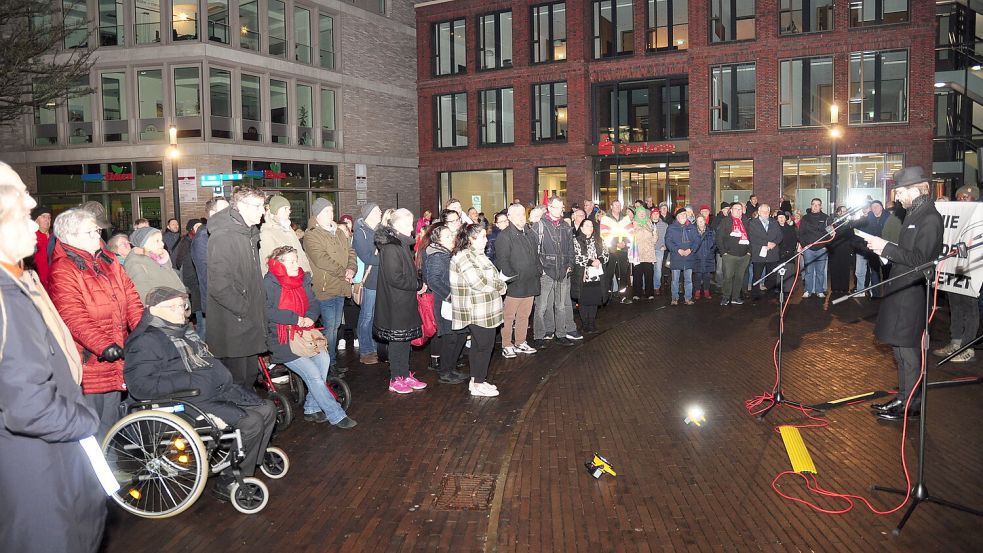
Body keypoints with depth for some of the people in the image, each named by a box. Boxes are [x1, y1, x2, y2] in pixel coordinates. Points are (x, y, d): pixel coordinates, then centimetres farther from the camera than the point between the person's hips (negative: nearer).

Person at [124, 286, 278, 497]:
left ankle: (250, 463, 14)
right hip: (192, 403, -9)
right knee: (251, 422, -23)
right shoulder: (146, 341, -11)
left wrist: (223, 376, 12)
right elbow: (139, 385, -22)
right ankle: (228, 482, -6)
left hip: (221, 390, 9)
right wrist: (190, 381, -24)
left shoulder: (184, 330, 17)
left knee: (267, 408, 1)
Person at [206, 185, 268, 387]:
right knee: (236, 382, 0)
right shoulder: (222, 237, -18)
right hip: (232, 325, -9)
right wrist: (244, 309, -19)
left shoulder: (249, 234, 15)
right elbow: (219, 285, -25)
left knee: (250, 377, 19)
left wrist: (260, 307, 14)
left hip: (250, 322, 10)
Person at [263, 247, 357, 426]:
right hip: (281, 340, -6)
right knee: (313, 374, -16)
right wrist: (295, 318, -19)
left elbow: (314, 304, 13)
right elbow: (267, 312, -20)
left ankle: (312, 408, -6)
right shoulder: (270, 283, -10)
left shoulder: (302, 279, 11)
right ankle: (336, 416, -7)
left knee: (323, 358, -20)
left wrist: (309, 317, -9)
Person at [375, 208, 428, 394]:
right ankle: (395, 380, 12)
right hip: (395, 304, -10)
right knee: (397, 340, 1)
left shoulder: (401, 244, 11)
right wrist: (418, 285, -15)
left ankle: (405, 375, 26)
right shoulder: (390, 247, -20)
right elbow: (395, 278, -24)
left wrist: (418, 283, 4)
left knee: (405, 338, 15)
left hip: (405, 302, 10)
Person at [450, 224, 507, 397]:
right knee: (485, 346, -3)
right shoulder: (465, 257, -19)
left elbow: (489, 277, 21)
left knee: (478, 346, 15)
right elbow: (479, 282, -25)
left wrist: (499, 283, 1)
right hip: (477, 312, -10)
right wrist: (501, 285, -11)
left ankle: (476, 380, 25)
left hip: (484, 311, 10)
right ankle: (478, 385, 7)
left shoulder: (476, 255, 15)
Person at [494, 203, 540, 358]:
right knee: (508, 316, 1)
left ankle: (521, 342, 27)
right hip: (514, 285, -7)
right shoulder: (505, 236, -9)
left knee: (524, 316, 15)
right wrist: (511, 276, -18)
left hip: (530, 284, 7)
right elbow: (502, 261, -14)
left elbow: (536, 255, 23)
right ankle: (507, 346, 10)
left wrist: (539, 270, 11)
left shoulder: (529, 233, 14)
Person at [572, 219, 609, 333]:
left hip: (597, 276, 4)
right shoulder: (577, 241, -1)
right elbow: (577, 258, -11)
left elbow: (605, 255, 9)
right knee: (584, 302, 0)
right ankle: (586, 325, 8)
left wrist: (599, 261, -12)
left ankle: (592, 325, 13)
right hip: (583, 277, -4)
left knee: (595, 301, 5)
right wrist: (591, 262, -15)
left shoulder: (599, 241, 14)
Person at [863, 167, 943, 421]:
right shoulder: (914, 215, 14)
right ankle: (904, 398, 26)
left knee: (908, 350, -2)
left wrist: (887, 248, -18)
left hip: (912, 293, -10)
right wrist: (884, 248, 6)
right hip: (901, 290, 10)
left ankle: (910, 404, 8)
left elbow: (920, 259, -21)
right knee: (901, 347, 16)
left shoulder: (930, 219, -15)